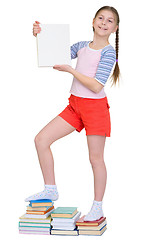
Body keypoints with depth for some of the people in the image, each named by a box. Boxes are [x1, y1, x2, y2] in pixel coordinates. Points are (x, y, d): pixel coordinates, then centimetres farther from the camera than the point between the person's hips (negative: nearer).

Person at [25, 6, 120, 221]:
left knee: (96, 158, 2)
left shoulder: (108, 52, -11)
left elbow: (96, 86, -20)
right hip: (75, 105, 6)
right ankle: (51, 190, 14)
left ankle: (98, 207, 18)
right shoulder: (82, 46, 8)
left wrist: (70, 70, -18)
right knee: (41, 139, 0)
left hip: (95, 107, -6)